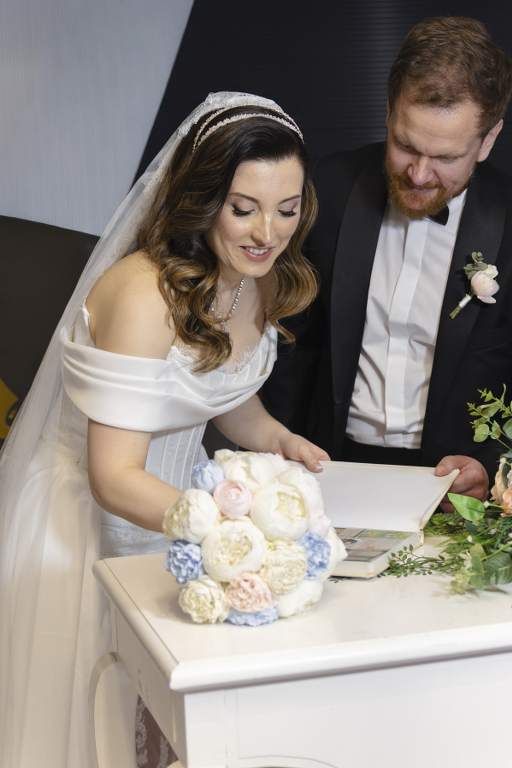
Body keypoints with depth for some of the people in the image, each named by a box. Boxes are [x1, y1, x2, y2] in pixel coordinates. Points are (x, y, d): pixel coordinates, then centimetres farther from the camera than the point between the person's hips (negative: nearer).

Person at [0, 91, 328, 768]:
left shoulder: (262, 279, -6)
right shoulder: (144, 293, -30)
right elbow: (115, 478, -31)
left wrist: (276, 439, -7)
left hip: (175, 495, 7)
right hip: (91, 513, -7)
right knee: (89, 706, 11)